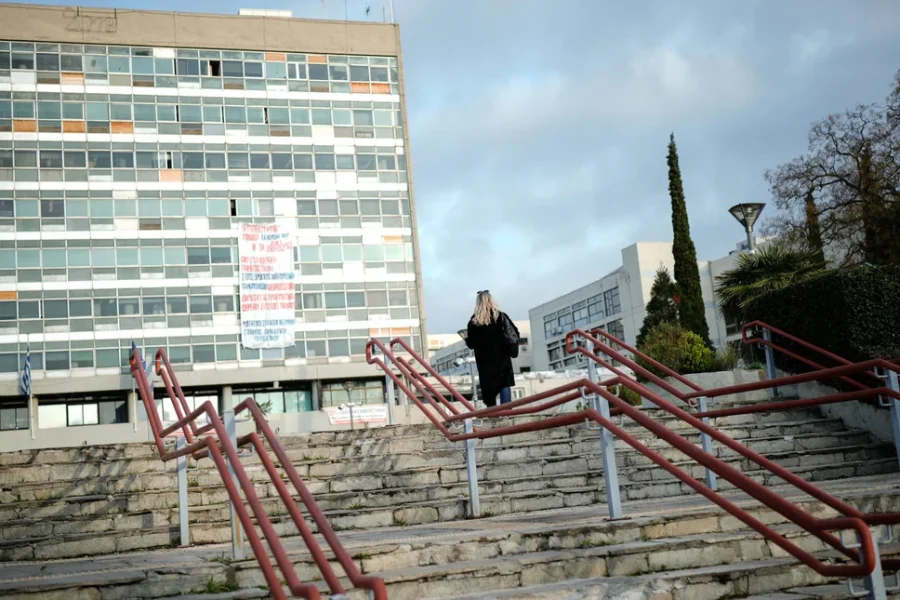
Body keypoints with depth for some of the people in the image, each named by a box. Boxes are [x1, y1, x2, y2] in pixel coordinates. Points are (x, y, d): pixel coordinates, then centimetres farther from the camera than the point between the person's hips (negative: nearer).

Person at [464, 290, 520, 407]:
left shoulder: (474, 321, -3)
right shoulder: (501, 316, -1)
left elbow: (471, 343, -2)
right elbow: (515, 334, -3)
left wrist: (466, 336, 18)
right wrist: (511, 348, 14)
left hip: (485, 360, 0)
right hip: (502, 357, 0)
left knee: (489, 388, 7)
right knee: (504, 384, 3)